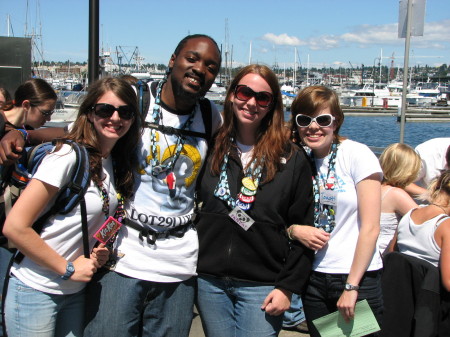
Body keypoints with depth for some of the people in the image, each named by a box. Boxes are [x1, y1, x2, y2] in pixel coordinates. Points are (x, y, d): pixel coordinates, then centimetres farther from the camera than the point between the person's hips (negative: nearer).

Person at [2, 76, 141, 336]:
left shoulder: (118, 163, 5)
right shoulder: (69, 156, -18)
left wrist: (100, 252, -1)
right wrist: (68, 268, -16)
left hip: (76, 292, 7)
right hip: (36, 292, -7)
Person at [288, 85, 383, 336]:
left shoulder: (357, 155, -10)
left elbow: (370, 228, -13)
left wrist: (351, 287, -14)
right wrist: (295, 229, -10)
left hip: (359, 278, -4)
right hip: (314, 278, 5)